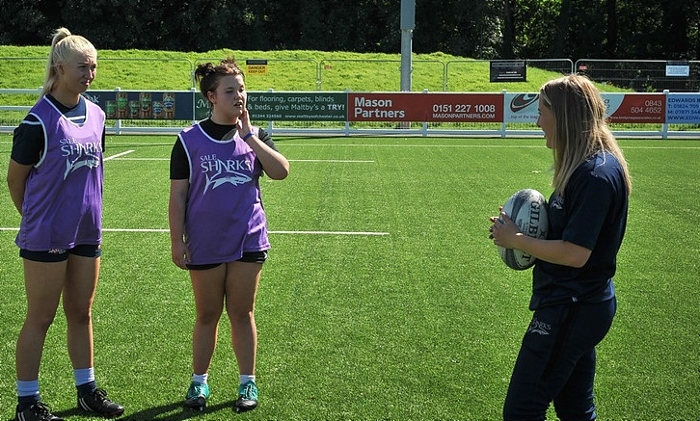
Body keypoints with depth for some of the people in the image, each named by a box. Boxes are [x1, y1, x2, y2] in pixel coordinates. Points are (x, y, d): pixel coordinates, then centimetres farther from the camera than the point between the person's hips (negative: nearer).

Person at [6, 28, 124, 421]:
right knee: (40, 318, 3)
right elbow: (15, 178, -6)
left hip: (87, 233, 6)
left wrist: (89, 213, 13)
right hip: (47, 237, -6)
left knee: (81, 313, 15)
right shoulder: (38, 121, -15)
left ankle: (87, 389, 26)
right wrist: (37, 218, 4)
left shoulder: (96, 115, 5)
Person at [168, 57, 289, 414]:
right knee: (207, 316, 9)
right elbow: (177, 195, -2)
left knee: (242, 314, 8)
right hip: (205, 245, -1)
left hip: (248, 241, 1)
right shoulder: (189, 140, -3)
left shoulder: (254, 136, 4)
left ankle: (247, 383, 18)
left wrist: (248, 135, -14)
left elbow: (281, 171, -12)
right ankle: (199, 382, 24)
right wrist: (177, 240, -6)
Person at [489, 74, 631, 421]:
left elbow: (575, 254, -26)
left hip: (569, 310, -10)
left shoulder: (597, 174, -22)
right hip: (581, 304, 10)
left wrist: (515, 240, -15)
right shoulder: (587, 165, 9)